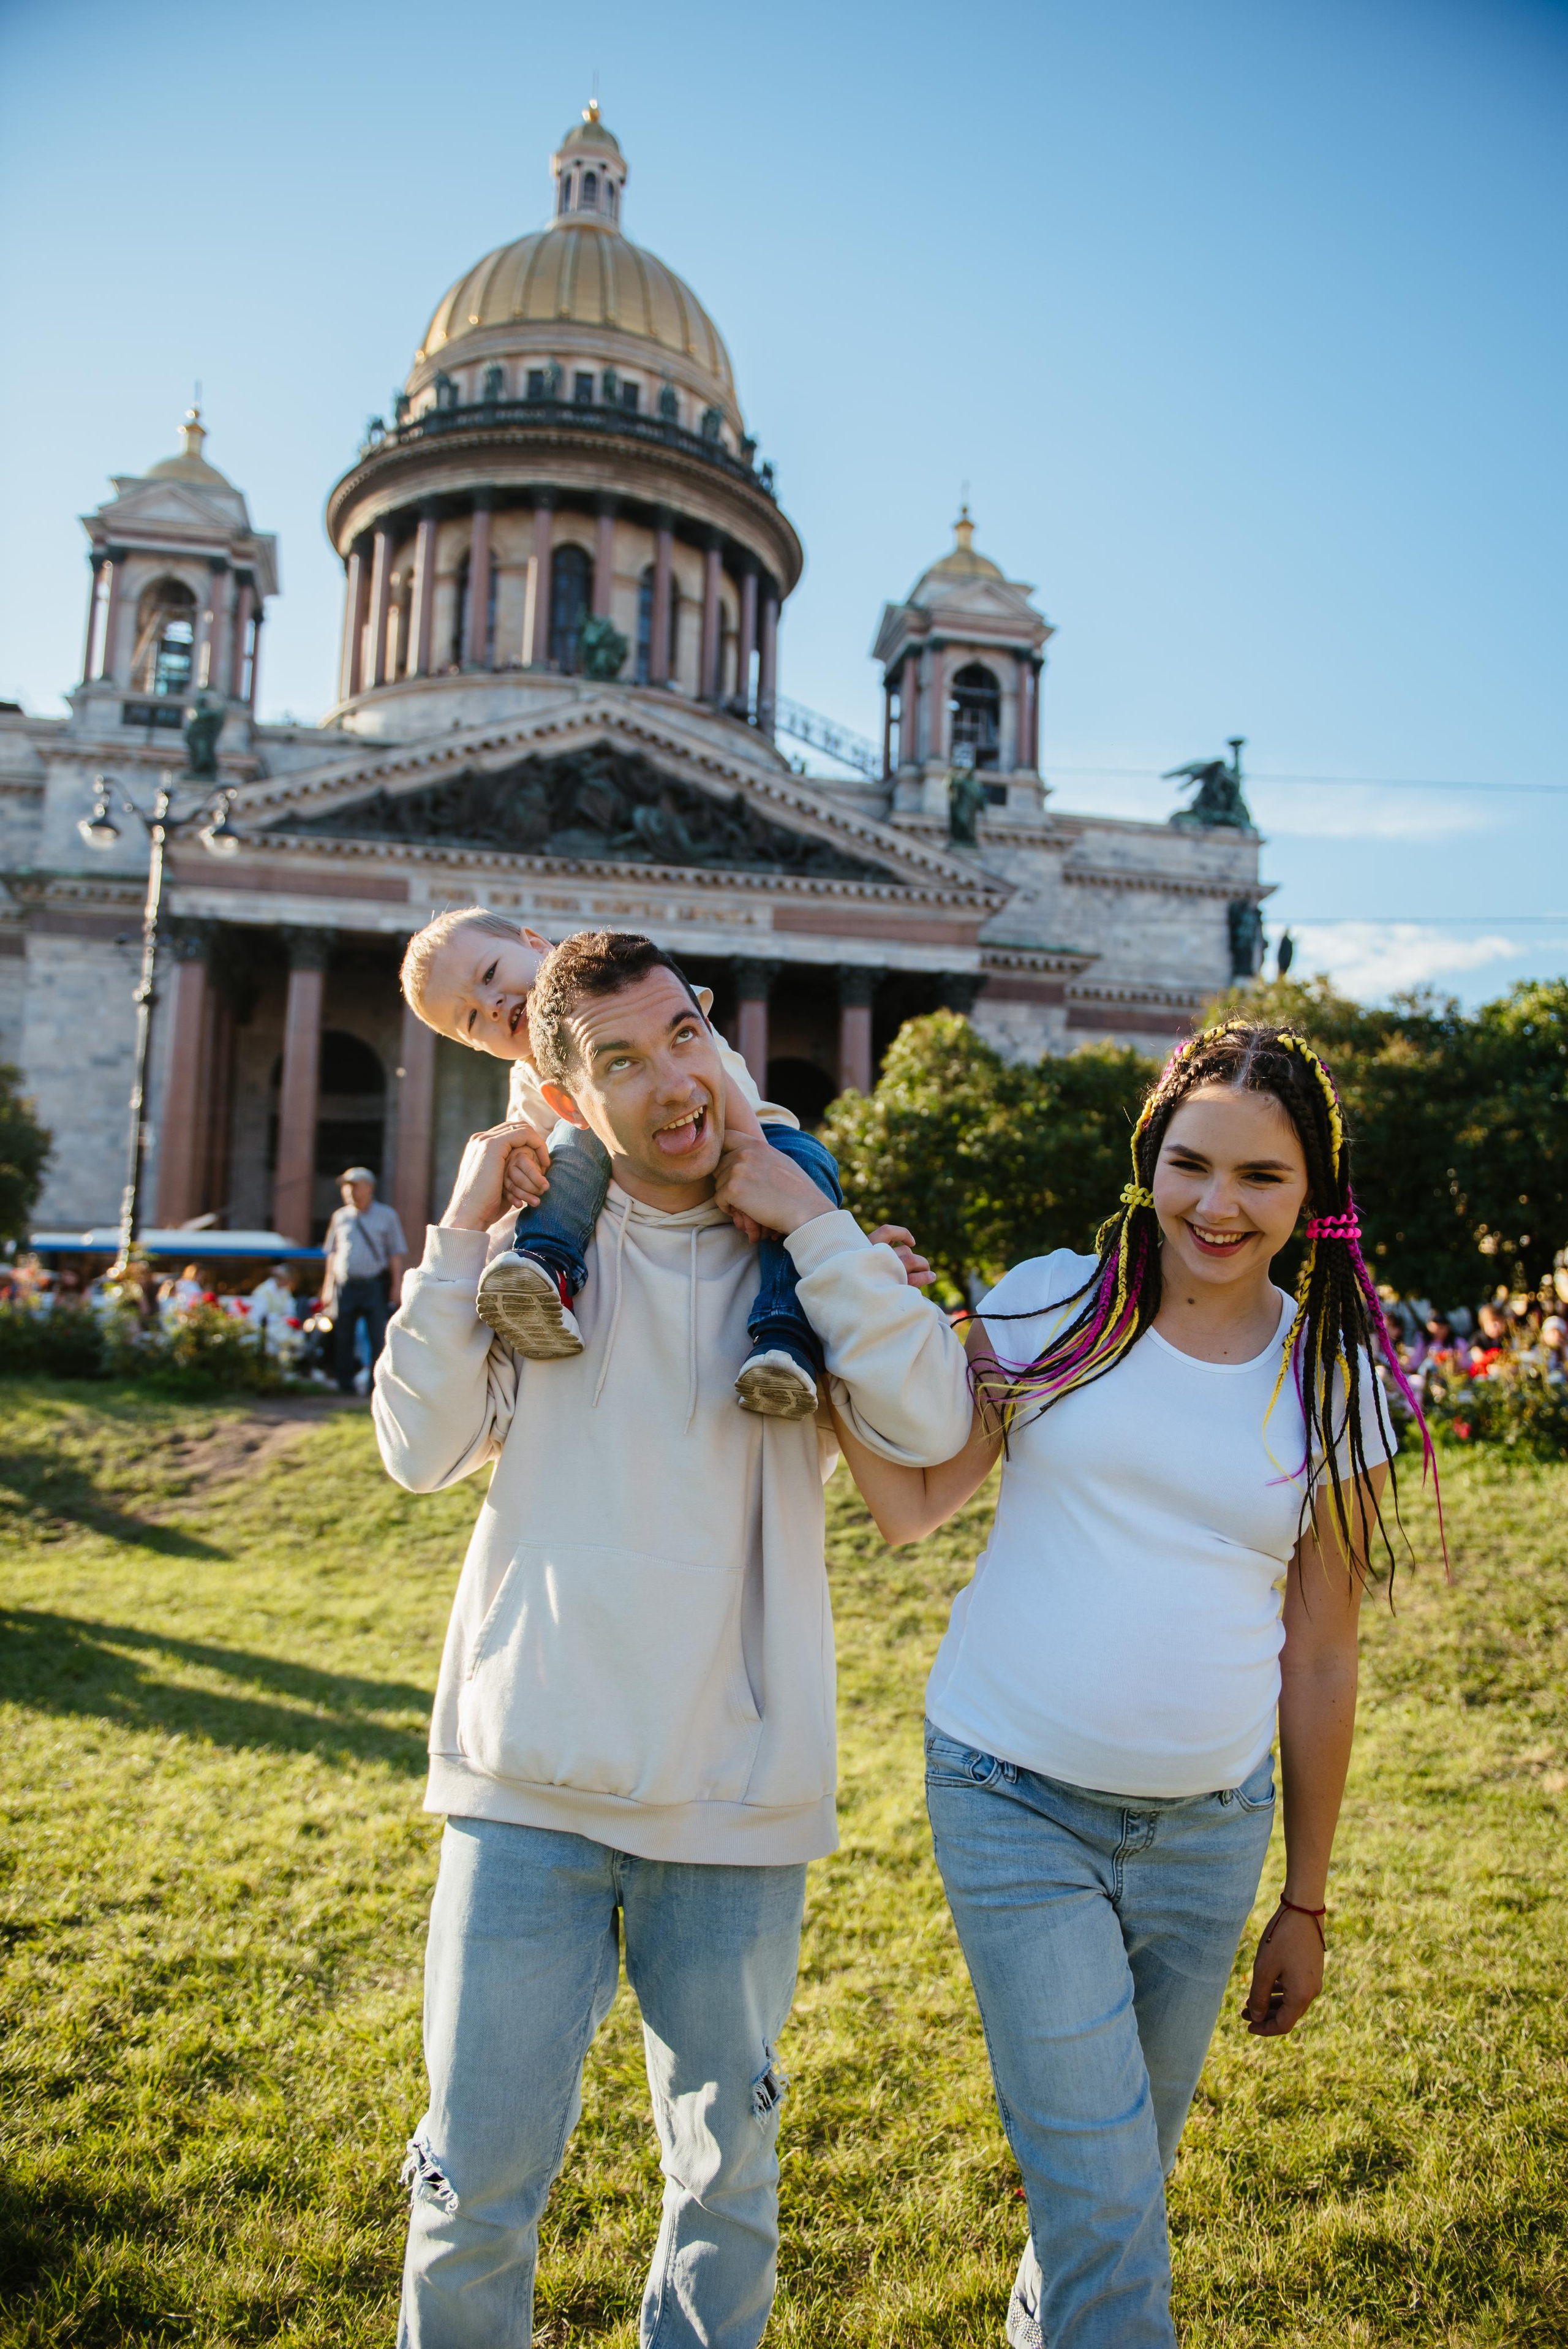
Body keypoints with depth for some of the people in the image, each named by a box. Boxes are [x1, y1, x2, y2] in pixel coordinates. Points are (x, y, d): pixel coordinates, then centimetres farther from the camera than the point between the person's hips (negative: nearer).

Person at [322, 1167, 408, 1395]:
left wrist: (397, 1284, -4)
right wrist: (328, 1286, 12)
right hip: (345, 1286, 3)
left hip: (374, 1285, -3)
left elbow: (397, 1252, 5)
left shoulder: (386, 1215, 7)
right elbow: (332, 1253, 18)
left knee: (379, 1338, -6)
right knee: (343, 1338, 4)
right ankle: (344, 1383, 12)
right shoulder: (340, 1216, 14)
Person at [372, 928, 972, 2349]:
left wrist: (809, 1221, -14)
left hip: (735, 1800, 1)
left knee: (728, 2176, 19)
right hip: (532, 1792, 0)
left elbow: (932, 1426, -14)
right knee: (476, 2182, 10)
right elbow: (425, 1451, -6)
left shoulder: (811, 1256, 1)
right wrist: (463, 1231, -11)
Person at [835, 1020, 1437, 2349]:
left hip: (1207, 1828, 3)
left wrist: (1305, 1903, 9)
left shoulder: (1334, 1379, 0)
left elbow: (1319, 1657, 4)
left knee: (1127, 2172, 19)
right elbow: (913, 1504, -7)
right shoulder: (1056, 1304, -5)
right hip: (1015, 1799, -2)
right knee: (1103, 2200, -4)